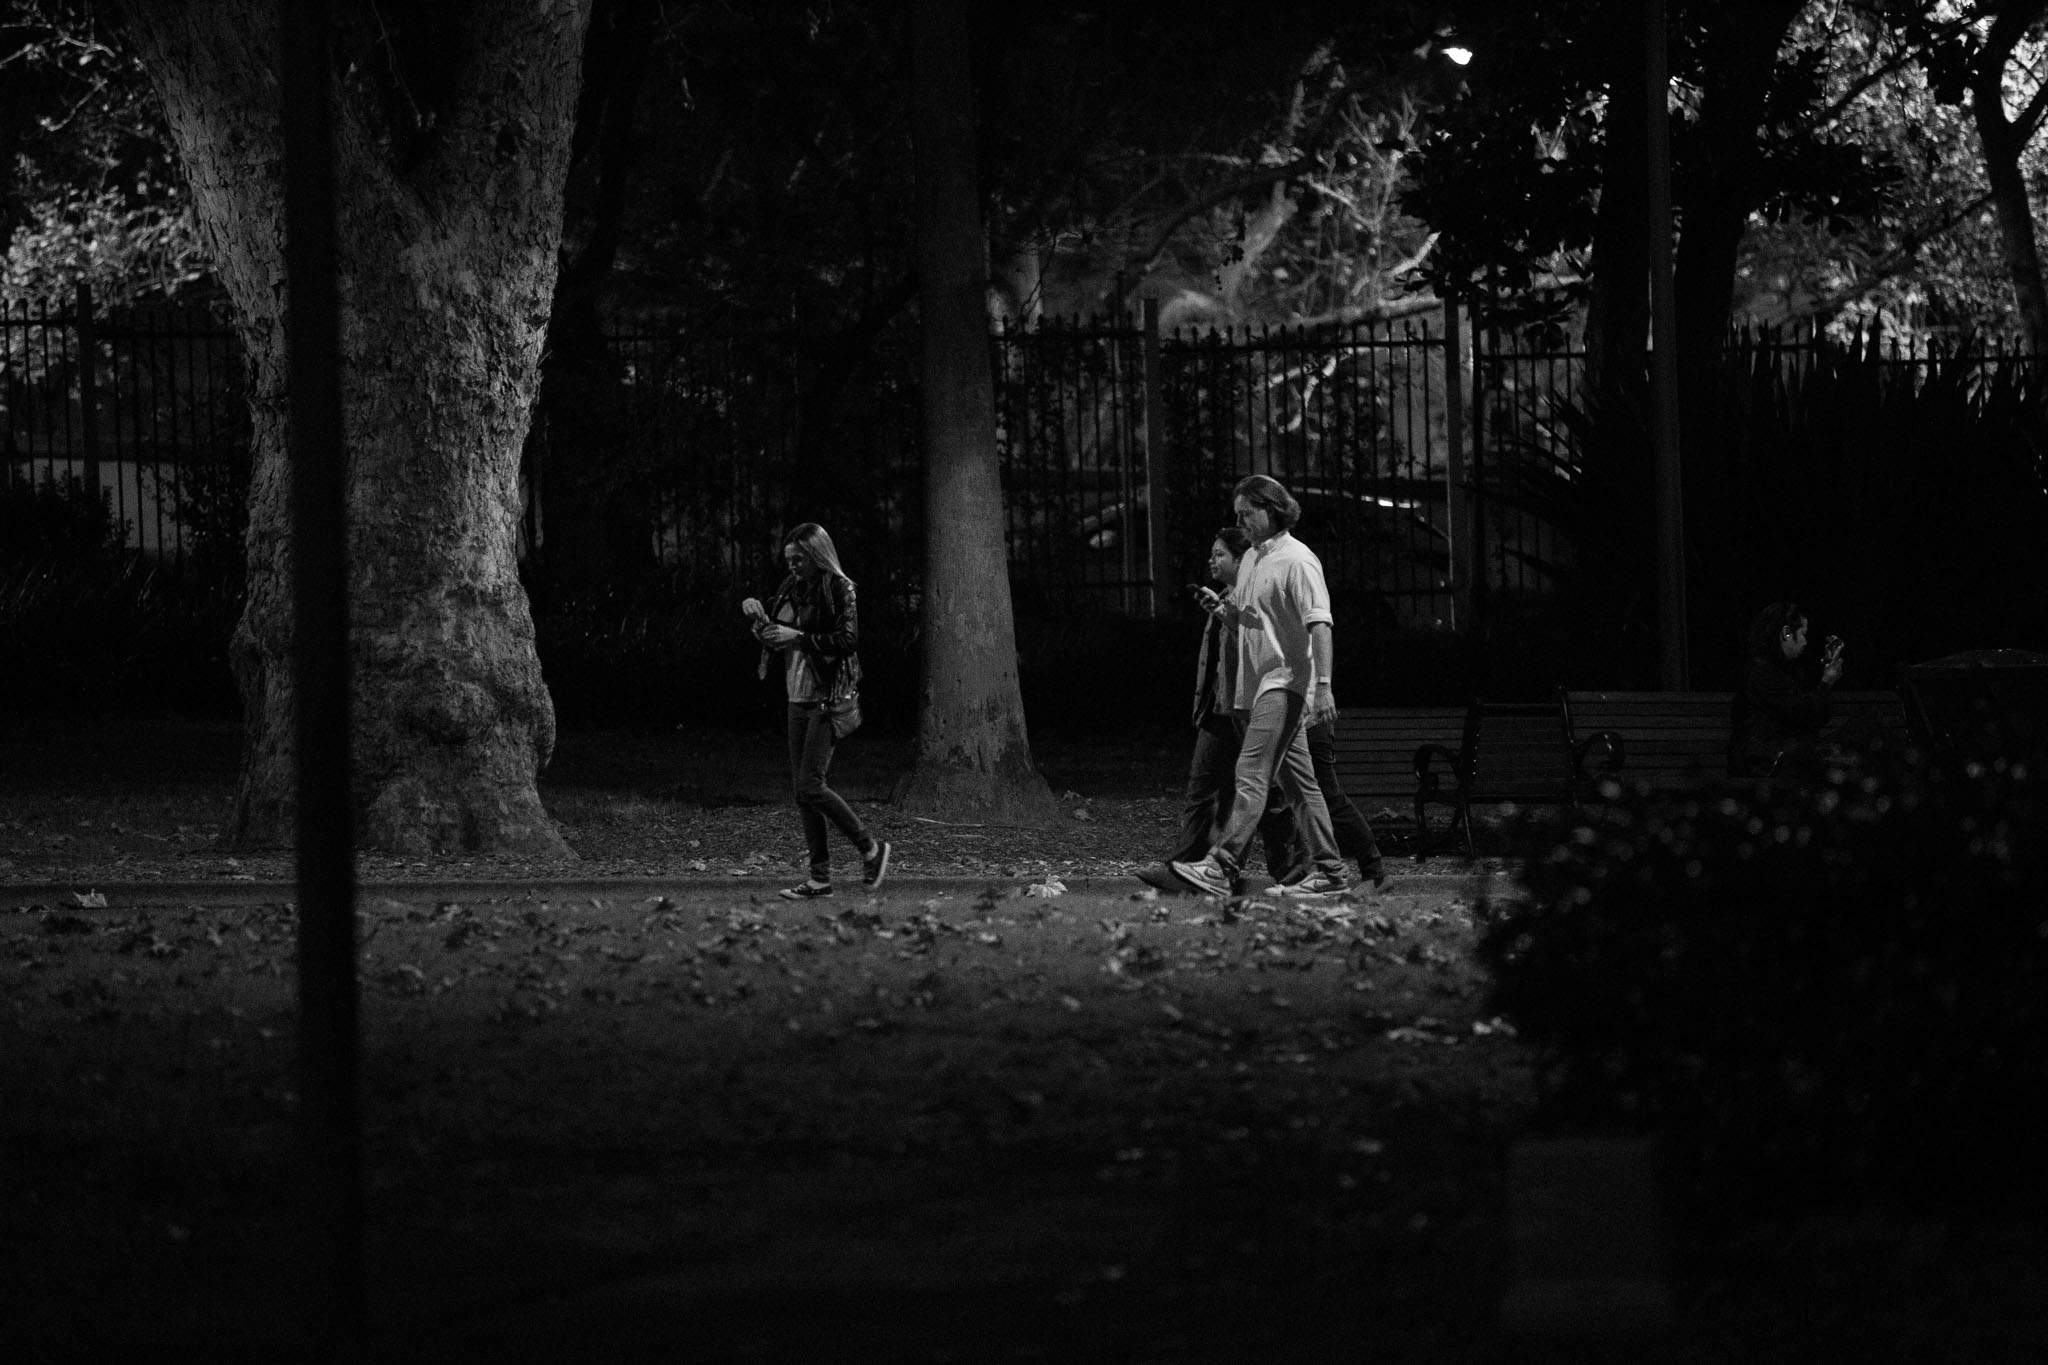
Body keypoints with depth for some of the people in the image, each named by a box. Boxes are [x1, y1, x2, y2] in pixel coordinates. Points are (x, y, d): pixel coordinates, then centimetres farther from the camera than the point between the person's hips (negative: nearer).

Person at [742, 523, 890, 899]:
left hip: (830, 698, -8)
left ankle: (870, 848, 2)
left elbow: (848, 639, -19)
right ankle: (820, 877, 9)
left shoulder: (839, 589, -10)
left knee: (810, 786, -13)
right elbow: (772, 636, 22)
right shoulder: (791, 589, 12)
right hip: (799, 699, 8)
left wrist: (799, 638, -22)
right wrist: (756, 612, 2)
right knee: (801, 789, 5)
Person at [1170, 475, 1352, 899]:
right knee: (1298, 783, 10)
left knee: (1251, 775, -18)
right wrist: (1220, 610, 4)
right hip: (1255, 685, 9)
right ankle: (1328, 872, 14)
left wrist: (1324, 684, -25)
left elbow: (1319, 625, -17)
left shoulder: (1297, 561, -10)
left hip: (1285, 684, -9)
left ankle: (1220, 867, -27)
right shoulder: (1251, 560, 18)